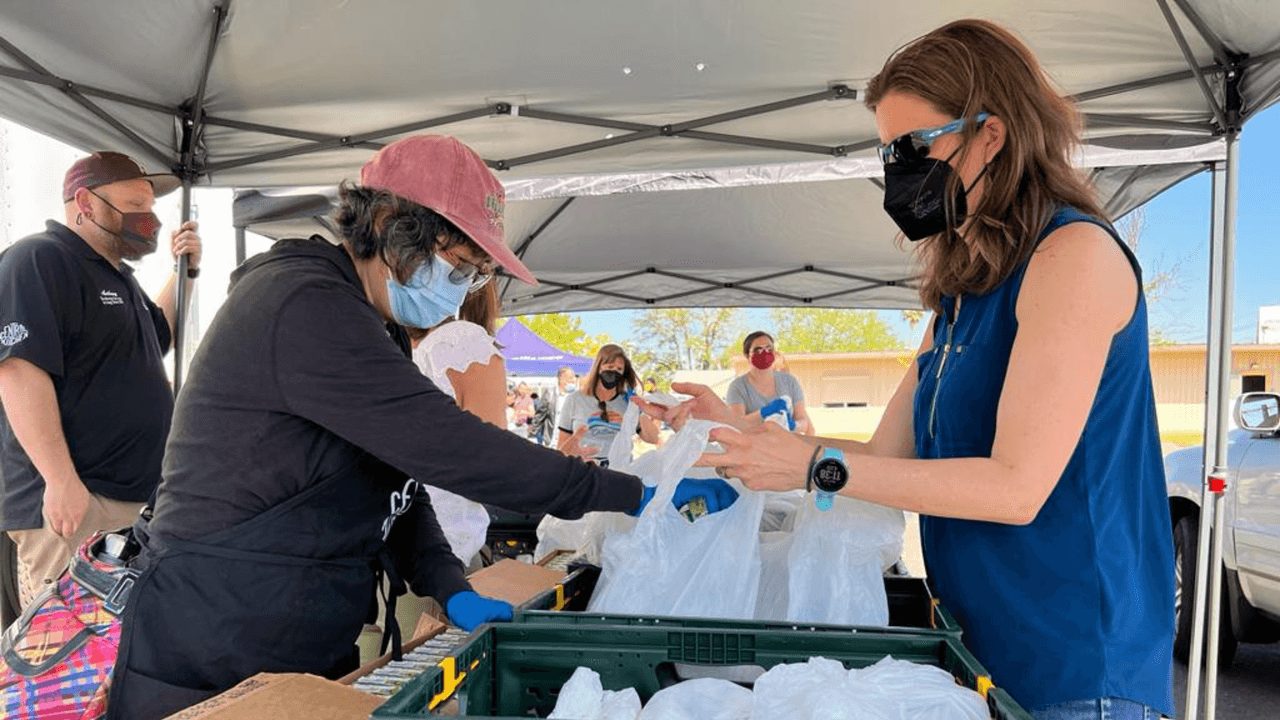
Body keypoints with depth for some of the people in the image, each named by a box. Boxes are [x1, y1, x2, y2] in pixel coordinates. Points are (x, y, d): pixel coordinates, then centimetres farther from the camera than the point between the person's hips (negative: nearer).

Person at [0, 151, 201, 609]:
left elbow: (156, 338, 33)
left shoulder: (116, 273, 18)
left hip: (136, 496, 10)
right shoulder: (40, 260, -12)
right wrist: (61, 481, -27)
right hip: (74, 500, -9)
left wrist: (184, 272, 18)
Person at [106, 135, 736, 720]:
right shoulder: (306, 307, -24)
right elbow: (443, 446, -30)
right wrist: (632, 494, -24)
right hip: (212, 659, -9)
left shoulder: (378, 328, 9)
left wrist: (449, 590, -4)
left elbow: (397, 467, 9)